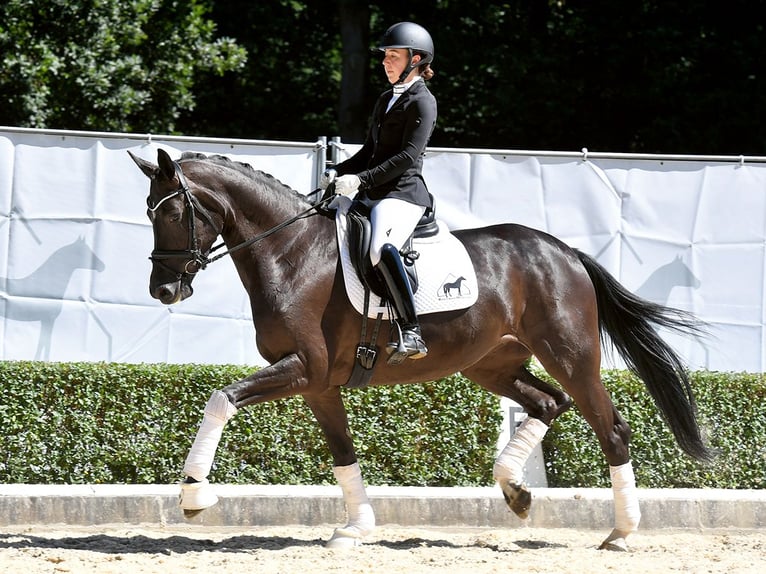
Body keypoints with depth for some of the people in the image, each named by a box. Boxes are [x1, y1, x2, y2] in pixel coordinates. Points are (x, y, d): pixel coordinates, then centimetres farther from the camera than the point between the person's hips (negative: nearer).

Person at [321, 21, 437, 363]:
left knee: (381, 248, -36)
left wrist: (361, 180, -21)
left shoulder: (422, 102, -5)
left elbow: (407, 156, -16)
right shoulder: (386, 100, 22)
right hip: (372, 194, 10)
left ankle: (411, 333, -40)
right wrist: (338, 173, 10)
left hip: (403, 192, -10)